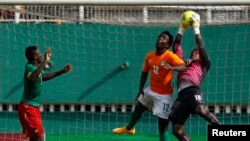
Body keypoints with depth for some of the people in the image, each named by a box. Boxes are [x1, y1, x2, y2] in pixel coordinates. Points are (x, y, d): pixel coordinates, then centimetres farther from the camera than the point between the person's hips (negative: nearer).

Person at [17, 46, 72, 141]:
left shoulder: (37, 67, 9)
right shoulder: (29, 67, -20)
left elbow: (44, 76, 32)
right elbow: (33, 77, -45)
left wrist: (62, 71, 30)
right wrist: (45, 61, -44)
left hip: (35, 107, 10)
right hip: (27, 108, -10)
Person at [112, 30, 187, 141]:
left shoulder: (170, 56, -23)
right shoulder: (149, 56, -3)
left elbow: (183, 67, -38)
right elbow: (145, 73, 9)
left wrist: (171, 67, -57)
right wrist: (140, 89, 3)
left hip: (164, 94, -7)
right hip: (151, 90, 7)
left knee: (162, 121, -9)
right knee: (138, 108, 28)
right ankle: (129, 128, 57)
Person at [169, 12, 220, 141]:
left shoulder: (203, 64, 22)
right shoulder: (184, 63, 34)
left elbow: (201, 47, 13)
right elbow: (176, 48, 34)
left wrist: (196, 29, 16)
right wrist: (181, 30, 31)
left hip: (193, 90, -5)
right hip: (182, 94, 5)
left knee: (200, 110, -38)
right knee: (177, 130, -7)